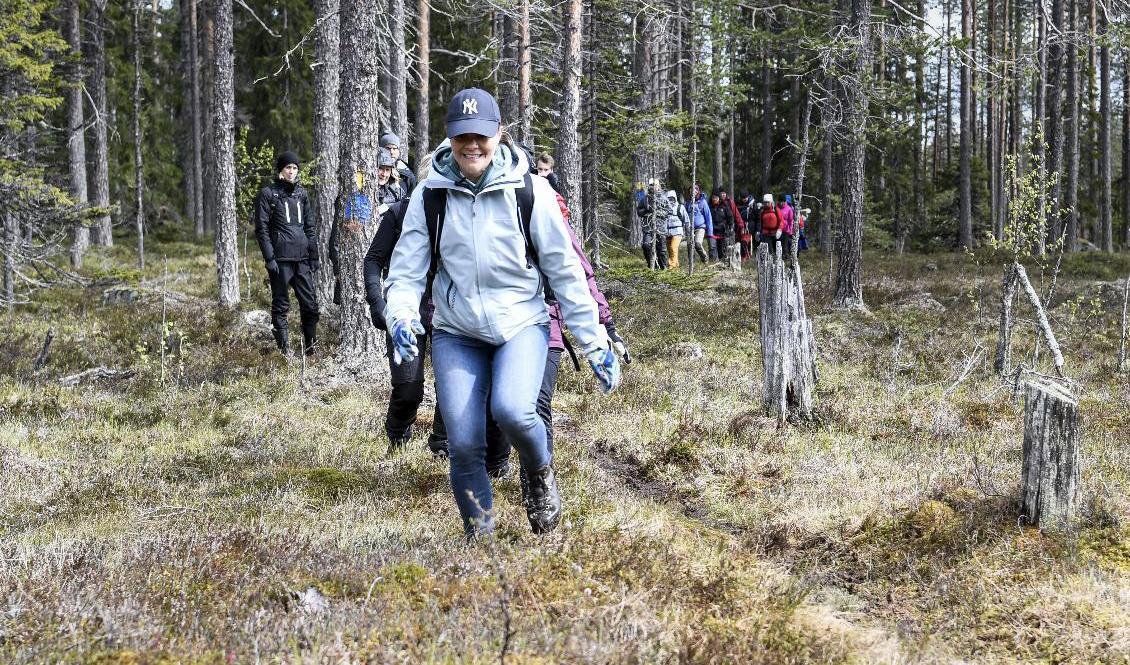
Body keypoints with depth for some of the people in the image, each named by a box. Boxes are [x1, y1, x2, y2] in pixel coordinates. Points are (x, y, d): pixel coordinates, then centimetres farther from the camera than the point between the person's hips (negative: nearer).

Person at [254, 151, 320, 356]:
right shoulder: (268, 194, 0)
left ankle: (311, 350, 12)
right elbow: (261, 229, -4)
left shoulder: (301, 193, 15)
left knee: (310, 304, 3)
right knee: (281, 306, 0)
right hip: (280, 259, -5)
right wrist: (269, 258, -13)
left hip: (302, 258, 5)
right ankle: (283, 352, 5)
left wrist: (314, 256, 13)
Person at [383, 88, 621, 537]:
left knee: (512, 410, -28)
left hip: (521, 324, -2)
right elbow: (406, 271, -1)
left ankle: (539, 473, 6)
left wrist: (596, 343, -1)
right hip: (456, 332, 2)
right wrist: (401, 317, -23)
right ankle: (479, 537, 17)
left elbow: (565, 272, -1)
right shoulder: (429, 196, -4)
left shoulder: (529, 191, -7)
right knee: (464, 445, -7)